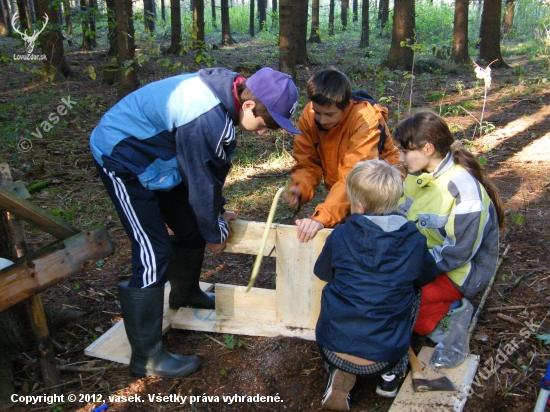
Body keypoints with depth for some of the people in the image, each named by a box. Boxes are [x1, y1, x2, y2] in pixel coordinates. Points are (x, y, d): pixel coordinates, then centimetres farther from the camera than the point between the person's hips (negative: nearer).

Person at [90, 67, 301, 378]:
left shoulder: (229, 91, -6)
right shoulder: (206, 119, -36)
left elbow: (215, 168, 5)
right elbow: (201, 181, -22)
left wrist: (216, 212, 11)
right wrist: (216, 231, -6)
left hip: (154, 154, 10)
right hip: (121, 158, -9)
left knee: (191, 227, 16)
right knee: (154, 254, -12)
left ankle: (185, 294, 44)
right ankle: (146, 357, 0)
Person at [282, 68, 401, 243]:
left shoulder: (365, 119, -30)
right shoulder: (309, 115, -14)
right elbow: (308, 163, -9)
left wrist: (322, 217, -49)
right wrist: (298, 189, -32)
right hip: (342, 191, 4)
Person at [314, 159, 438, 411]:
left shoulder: (339, 236, -7)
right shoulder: (414, 240, -6)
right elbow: (427, 278, 13)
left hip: (332, 349, 0)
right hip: (383, 357, 0)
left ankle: (342, 376, 10)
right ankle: (392, 375, 20)